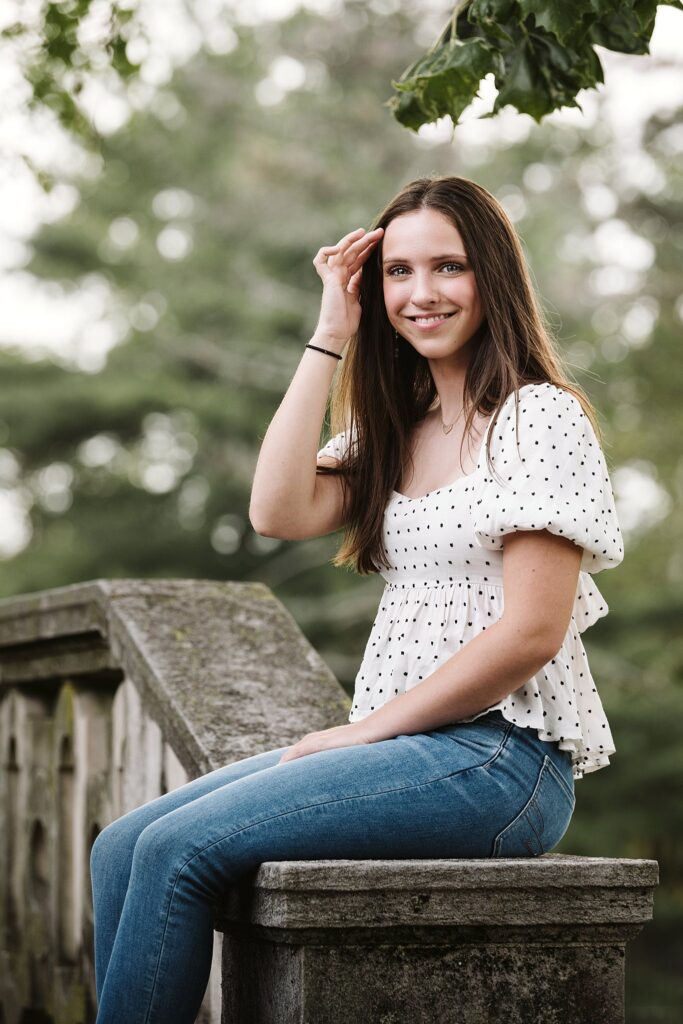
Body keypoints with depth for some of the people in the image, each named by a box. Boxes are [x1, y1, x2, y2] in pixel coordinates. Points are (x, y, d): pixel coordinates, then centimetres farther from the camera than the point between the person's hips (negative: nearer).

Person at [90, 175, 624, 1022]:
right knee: (122, 849, -5)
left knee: (180, 849, -20)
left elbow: (532, 633, -14)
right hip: (404, 749, 8)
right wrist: (329, 337, 2)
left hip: (499, 760, -8)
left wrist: (367, 730, -11)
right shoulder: (393, 430, 17)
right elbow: (279, 512, -1)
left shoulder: (541, 417, -6)